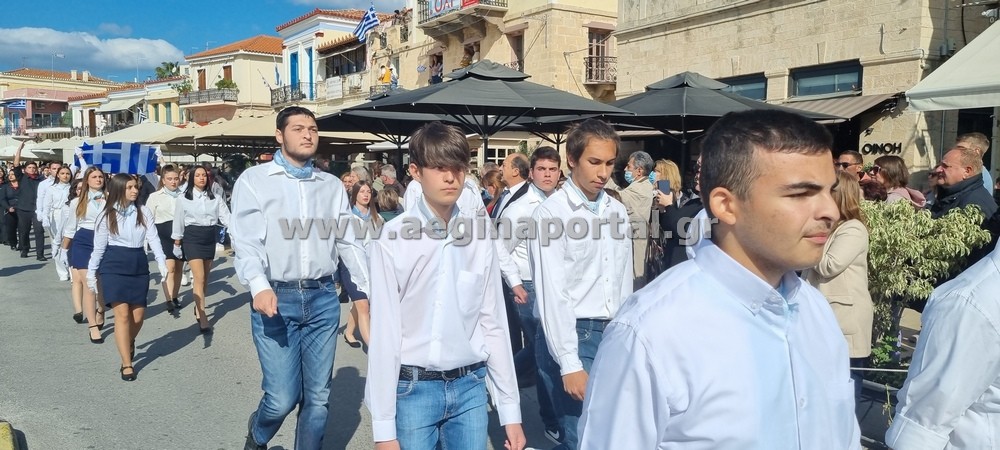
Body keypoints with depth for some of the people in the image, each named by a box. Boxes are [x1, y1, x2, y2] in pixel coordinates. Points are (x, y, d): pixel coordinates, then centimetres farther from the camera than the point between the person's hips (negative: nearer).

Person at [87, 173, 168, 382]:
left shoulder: (144, 212, 2)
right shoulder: (107, 216, -1)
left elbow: (153, 238, -3)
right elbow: (99, 247, 4)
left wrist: (162, 262, -15)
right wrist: (91, 272, 6)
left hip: (139, 265, 3)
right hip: (114, 266, -2)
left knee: (138, 315, 5)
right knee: (122, 314, -9)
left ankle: (129, 343, 40)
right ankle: (126, 364, -2)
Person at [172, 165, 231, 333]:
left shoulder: (215, 198, 5)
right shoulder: (183, 198, 0)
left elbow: (226, 217, -3)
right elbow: (178, 222, 4)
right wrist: (177, 244, 5)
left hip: (210, 238, 4)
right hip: (192, 238, -3)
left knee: (205, 278, 13)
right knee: (199, 278, -11)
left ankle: (198, 307, 33)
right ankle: (203, 318, -10)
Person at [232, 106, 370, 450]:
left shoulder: (332, 186, 12)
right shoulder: (254, 180, 1)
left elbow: (349, 242, 10)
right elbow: (246, 241, -9)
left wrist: (373, 290, 0)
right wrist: (259, 286, -26)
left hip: (323, 299, 3)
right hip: (276, 298, -3)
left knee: (318, 396, 9)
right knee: (283, 397, -2)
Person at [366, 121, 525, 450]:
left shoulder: (480, 235, -1)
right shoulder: (393, 237, -10)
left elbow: (493, 322, 3)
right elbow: (384, 331, -8)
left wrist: (511, 410, 5)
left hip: (469, 387, 3)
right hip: (413, 388, -2)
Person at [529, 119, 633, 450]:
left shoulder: (618, 212, 9)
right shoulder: (551, 213, -10)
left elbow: (624, 283, 14)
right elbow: (551, 293, -14)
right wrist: (570, 364, -16)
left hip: (613, 334, 6)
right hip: (570, 335, -6)